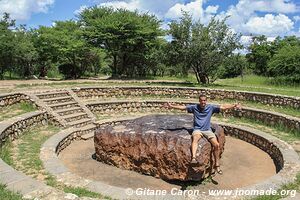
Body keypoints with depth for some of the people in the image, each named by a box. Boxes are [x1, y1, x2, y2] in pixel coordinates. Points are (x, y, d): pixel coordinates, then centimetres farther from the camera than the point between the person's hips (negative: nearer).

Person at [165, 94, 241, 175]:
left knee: (216, 145, -17)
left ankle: (217, 165, 0)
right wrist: (172, 106, 2)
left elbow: (223, 107, 0)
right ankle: (193, 158, -55)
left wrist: (234, 106, -10)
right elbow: (182, 107, 7)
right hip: (197, 130, -1)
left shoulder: (211, 107, 5)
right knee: (195, 139, -36)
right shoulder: (194, 107, 5)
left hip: (207, 130, 2)